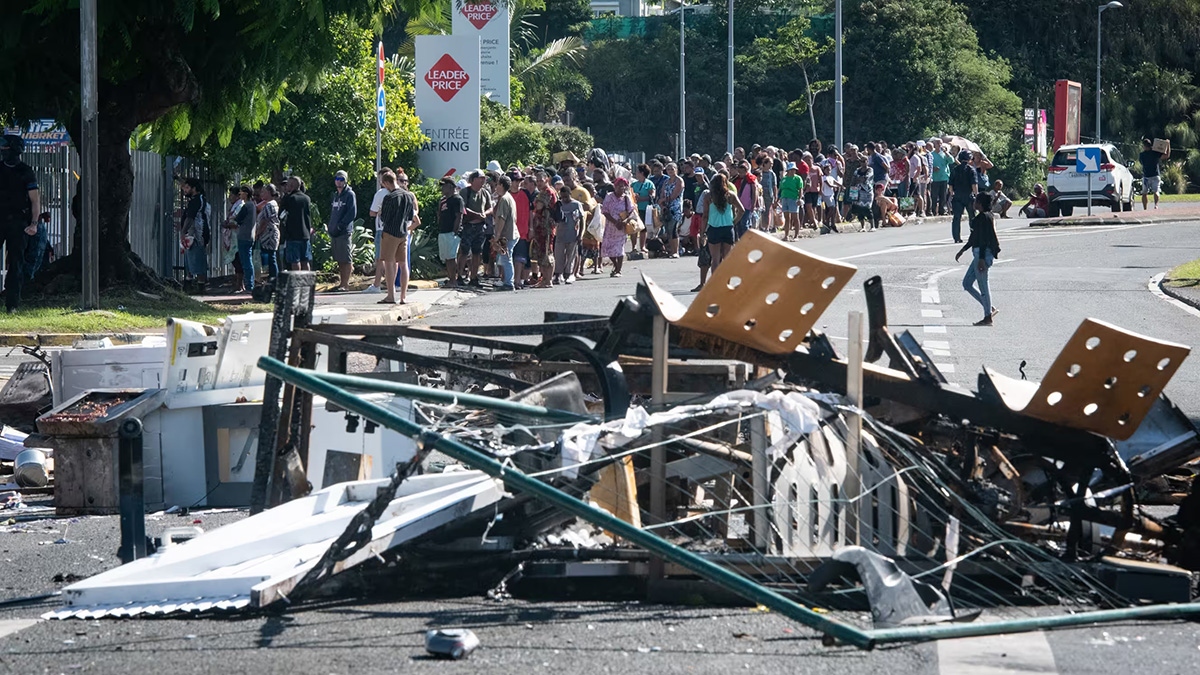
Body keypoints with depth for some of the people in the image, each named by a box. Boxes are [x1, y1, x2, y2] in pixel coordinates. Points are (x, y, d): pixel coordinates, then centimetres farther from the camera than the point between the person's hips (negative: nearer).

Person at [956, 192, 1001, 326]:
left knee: (983, 285, -3)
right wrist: (962, 250, 29)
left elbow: (984, 239, -20)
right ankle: (989, 308, 16)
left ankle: (988, 317, 3)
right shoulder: (989, 216, 16)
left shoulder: (983, 217, -16)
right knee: (967, 283, 14)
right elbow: (974, 237, 24)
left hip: (983, 254, -11)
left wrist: (981, 259, -23)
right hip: (979, 254, 11)